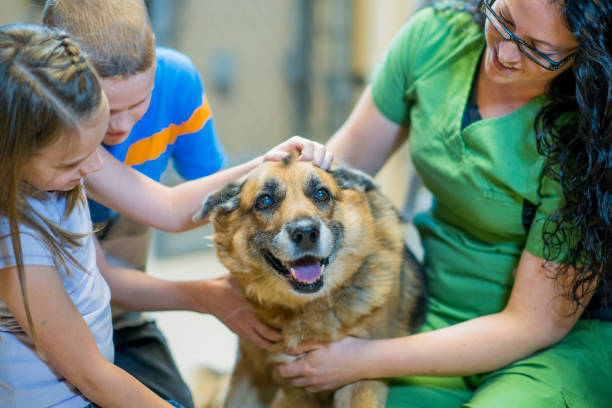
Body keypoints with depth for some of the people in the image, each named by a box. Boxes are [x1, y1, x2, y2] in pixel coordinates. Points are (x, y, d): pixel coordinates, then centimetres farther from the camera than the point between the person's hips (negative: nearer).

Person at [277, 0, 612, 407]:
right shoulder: (435, 35, -9)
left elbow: (534, 324, -19)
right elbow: (346, 161, 0)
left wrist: (363, 361, -20)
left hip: (568, 339, -3)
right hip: (435, 309, 4)